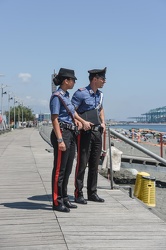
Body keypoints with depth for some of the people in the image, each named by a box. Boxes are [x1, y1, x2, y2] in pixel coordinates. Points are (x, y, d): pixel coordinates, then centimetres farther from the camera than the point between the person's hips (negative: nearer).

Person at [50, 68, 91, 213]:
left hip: (71, 134, 10)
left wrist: (76, 120, 11)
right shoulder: (57, 97, -12)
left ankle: (64, 198, 23)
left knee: (67, 169, 14)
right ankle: (57, 202, 3)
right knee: (59, 169, -4)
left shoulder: (66, 96, 16)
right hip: (62, 133, -9)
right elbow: (55, 119, -17)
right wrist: (60, 140, -22)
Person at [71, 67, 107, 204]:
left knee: (95, 164, 10)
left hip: (97, 131, 7)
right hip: (84, 132, -7)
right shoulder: (81, 93, -11)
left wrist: (103, 122, 16)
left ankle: (92, 193, 19)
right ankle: (78, 194, 5)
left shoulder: (100, 94, 13)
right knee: (82, 163, -4)